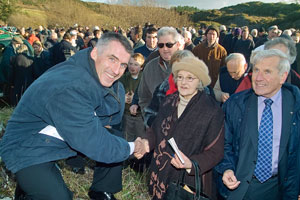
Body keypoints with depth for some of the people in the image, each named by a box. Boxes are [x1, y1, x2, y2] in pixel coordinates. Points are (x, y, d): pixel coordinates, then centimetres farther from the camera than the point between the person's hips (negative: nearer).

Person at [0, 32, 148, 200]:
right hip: (29, 149, -8)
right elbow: (93, 143, -33)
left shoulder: (101, 74, -8)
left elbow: (114, 117, -3)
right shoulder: (68, 88, -35)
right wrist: (130, 148, -17)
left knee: (116, 137, -1)